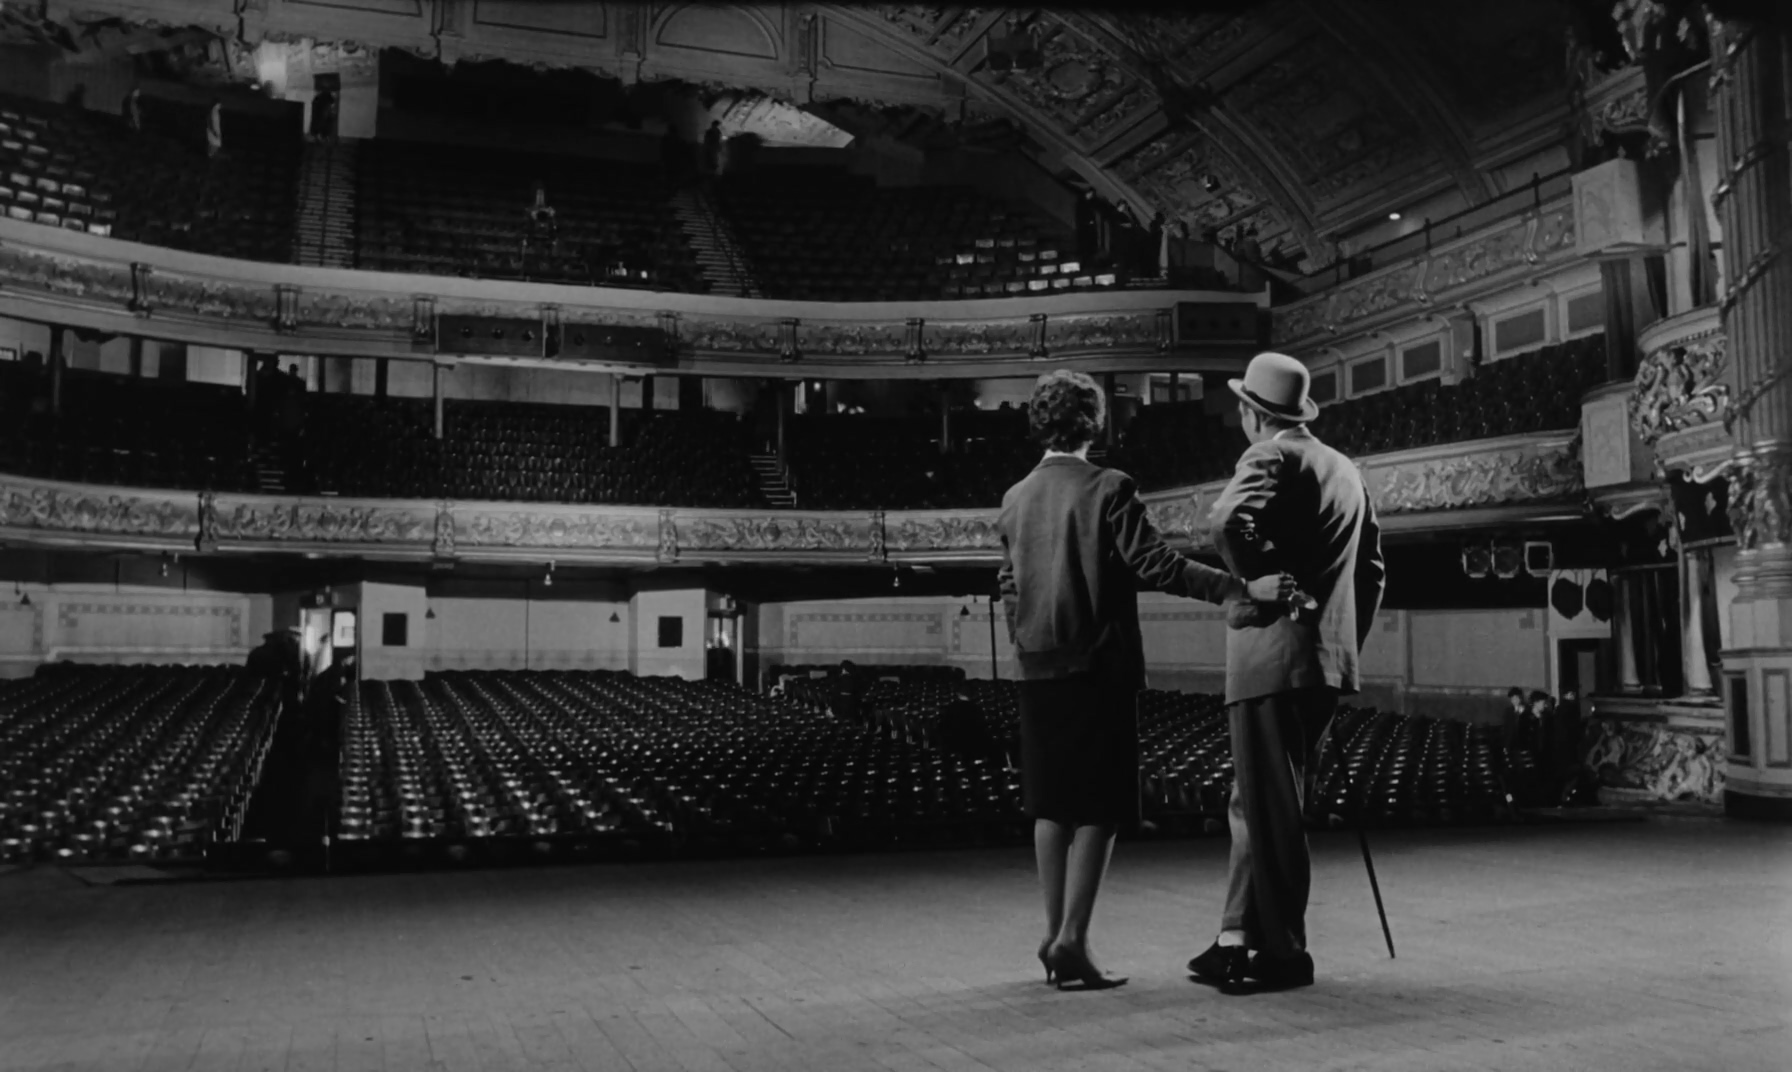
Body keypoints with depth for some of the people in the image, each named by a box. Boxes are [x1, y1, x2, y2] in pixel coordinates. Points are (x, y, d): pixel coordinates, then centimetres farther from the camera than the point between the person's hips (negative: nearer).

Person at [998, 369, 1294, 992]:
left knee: (1051, 807, 12)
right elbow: (1156, 566, -18)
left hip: (1038, 670, 6)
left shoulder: (1014, 500, 8)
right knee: (1099, 808, 1)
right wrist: (1244, 589, -19)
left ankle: (1056, 937, 17)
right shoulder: (1108, 490, -10)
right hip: (1097, 667, -6)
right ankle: (1072, 939, -3)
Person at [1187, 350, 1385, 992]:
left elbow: (1228, 520, -29)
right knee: (1255, 801, 15)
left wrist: (1262, 587, -14)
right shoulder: (1345, 470, 18)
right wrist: (1344, 643, 23)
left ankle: (1284, 951, 6)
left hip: (1271, 654, -9)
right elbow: (1372, 571, 22)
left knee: (1270, 806, -1)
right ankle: (1239, 938, 19)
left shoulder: (1271, 458, -8)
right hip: (1326, 662, 9)